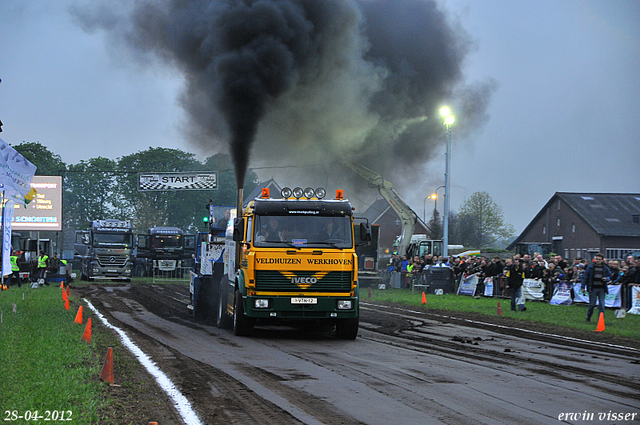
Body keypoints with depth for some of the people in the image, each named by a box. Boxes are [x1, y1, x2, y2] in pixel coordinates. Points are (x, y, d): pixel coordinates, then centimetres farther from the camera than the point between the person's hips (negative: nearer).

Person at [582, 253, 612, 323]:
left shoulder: (605, 268, 7)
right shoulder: (590, 267, 2)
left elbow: (609, 276, 16)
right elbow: (585, 277, 3)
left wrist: (607, 279, -9)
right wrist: (583, 287, 0)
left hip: (602, 289, 2)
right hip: (593, 288, -2)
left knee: (602, 305, -2)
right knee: (592, 304, 2)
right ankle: (588, 318, 21)